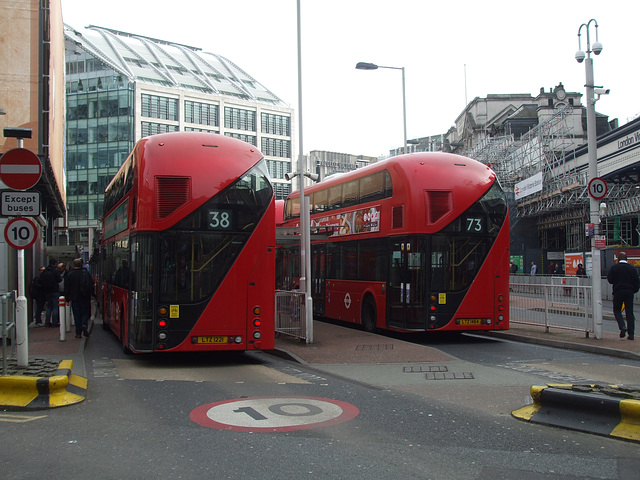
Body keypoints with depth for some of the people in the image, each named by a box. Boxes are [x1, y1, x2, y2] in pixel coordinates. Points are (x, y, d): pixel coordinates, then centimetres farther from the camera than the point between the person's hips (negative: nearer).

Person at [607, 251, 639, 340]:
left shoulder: (614, 267, -4)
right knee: (629, 312, 5)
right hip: (629, 293, 2)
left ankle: (622, 326, -13)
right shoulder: (632, 268, 2)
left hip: (618, 292, -2)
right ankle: (631, 334, 3)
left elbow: (610, 280, -5)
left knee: (617, 310, 11)